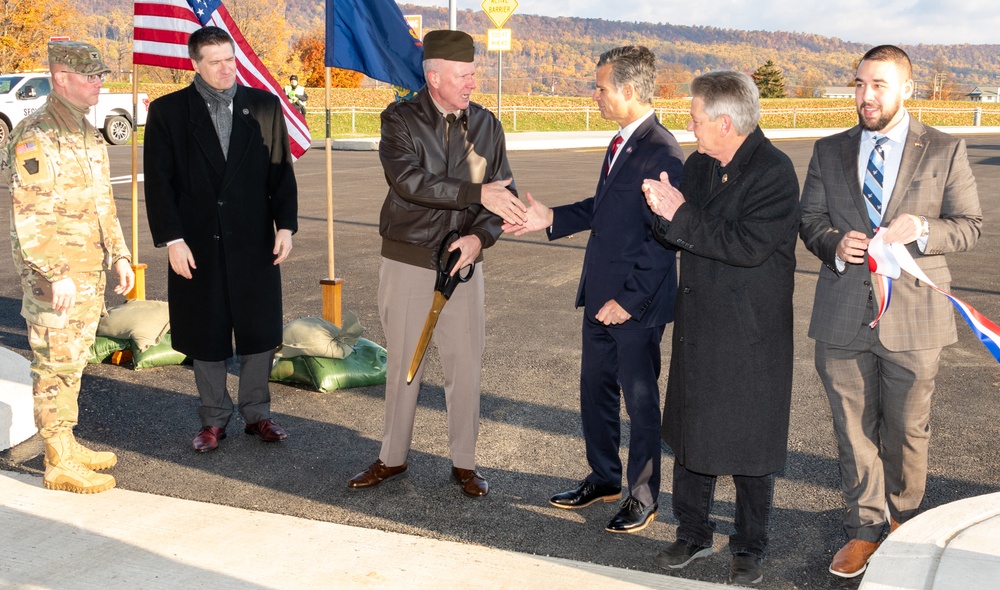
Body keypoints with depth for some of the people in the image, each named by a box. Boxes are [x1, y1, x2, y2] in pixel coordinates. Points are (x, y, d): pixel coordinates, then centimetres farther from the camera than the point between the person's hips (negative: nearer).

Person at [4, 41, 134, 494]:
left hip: (90, 273, 9)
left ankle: (67, 444, 27)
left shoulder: (88, 134, 13)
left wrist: (119, 255, 15)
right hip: (53, 278, -9)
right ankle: (59, 465, 6)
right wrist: (56, 276, -24)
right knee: (55, 367, -2)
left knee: (73, 362, 16)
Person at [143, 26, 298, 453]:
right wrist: (171, 240, -9)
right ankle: (214, 419, 23)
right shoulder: (168, 111, 0)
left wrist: (286, 225, -3)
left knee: (259, 332, 7)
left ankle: (256, 413, 24)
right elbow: (158, 181, -3)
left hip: (254, 242, 1)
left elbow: (281, 171, 5)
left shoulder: (263, 105, 4)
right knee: (206, 336, 9)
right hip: (197, 245, -1)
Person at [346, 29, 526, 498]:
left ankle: (464, 463, 20)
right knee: (402, 363, 10)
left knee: (465, 366, 4)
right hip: (407, 262, -2)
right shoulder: (400, 119, -7)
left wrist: (480, 236, -16)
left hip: (462, 262, 2)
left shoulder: (486, 125, 3)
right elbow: (409, 180, -23)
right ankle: (392, 458, 26)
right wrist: (477, 193, -30)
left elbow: (505, 192, 3)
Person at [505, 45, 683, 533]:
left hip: (636, 305, -9)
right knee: (595, 389, 19)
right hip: (601, 296, 9)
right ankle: (603, 478, 37)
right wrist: (552, 218, 11)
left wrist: (629, 299, -20)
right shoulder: (621, 143, 9)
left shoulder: (662, 154, -20)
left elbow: (663, 239, -22)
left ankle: (643, 498, 23)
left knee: (640, 400, 6)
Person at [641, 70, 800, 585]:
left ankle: (749, 549, 23)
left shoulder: (774, 172, -15)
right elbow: (678, 235, 9)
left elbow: (748, 246, -25)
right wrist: (664, 211, -13)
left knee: (749, 445, 5)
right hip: (697, 327, 7)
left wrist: (680, 214, -22)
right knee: (689, 433, 15)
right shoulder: (699, 165, 8)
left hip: (751, 335, -7)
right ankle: (693, 534, 31)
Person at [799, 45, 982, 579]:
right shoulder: (829, 152, 7)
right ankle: (864, 529, 23)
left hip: (912, 316, -2)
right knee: (854, 429, 9)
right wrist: (834, 244, -13)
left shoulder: (944, 151, 1)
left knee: (907, 429, 12)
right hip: (843, 316, 2)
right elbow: (809, 219, 9)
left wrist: (922, 229, -19)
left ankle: (905, 517, 37)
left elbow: (969, 225, 1)